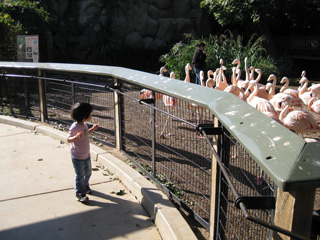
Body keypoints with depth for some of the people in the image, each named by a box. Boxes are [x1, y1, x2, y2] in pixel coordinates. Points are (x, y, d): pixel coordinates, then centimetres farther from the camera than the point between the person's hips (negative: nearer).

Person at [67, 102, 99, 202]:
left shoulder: (84, 125, 2)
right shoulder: (74, 127, -25)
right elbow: (68, 139, -22)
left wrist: (92, 129, 9)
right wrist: (76, 137, -40)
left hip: (86, 155, 9)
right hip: (78, 157, -9)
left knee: (88, 172, 23)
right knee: (80, 175, 2)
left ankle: (85, 186, 47)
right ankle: (79, 194, 18)